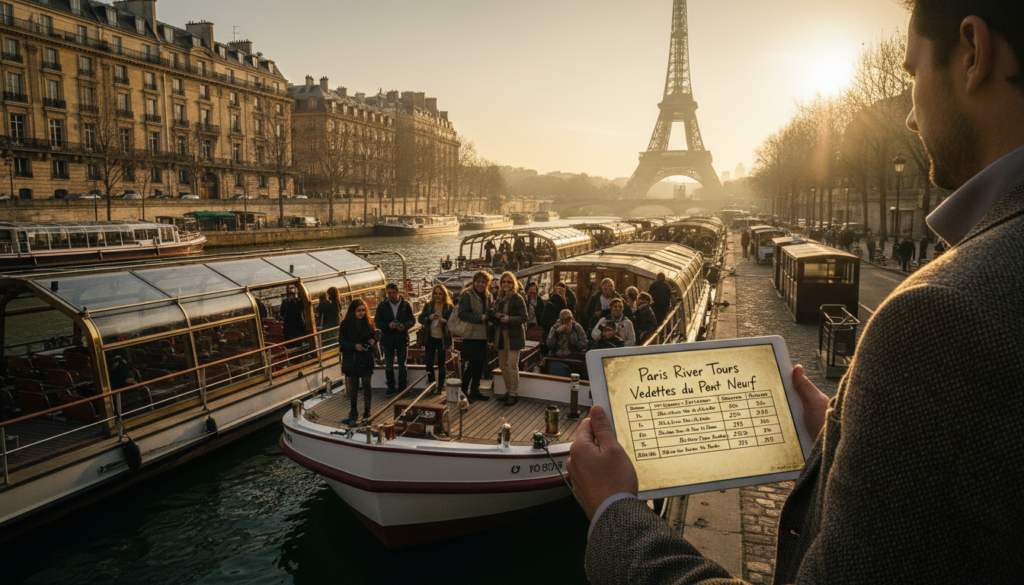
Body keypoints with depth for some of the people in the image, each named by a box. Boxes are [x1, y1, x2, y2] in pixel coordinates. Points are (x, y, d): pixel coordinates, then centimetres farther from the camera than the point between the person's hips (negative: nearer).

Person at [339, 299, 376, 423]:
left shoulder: (368, 322, -1)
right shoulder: (346, 324, -6)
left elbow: (375, 336, 10)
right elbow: (341, 342, -6)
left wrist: (373, 341, -13)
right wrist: (354, 346, -20)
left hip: (366, 360, 1)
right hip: (351, 360, 0)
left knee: (367, 385, 4)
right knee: (353, 386, 9)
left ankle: (367, 412, 18)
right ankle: (353, 413, 20)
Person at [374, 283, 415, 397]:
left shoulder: (406, 305, 0)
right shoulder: (382, 306, 1)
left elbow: (412, 320, 2)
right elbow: (377, 322, 0)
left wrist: (405, 326, -19)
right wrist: (388, 325, -19)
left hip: (402, 339, -1)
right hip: (388, 339, 1)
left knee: (402, 365, 8)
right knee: (388, 366, 5)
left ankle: (402, 387, 24)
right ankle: (391, 388, 19)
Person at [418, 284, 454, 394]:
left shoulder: (450, 308, -3)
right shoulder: (428, 306, 5)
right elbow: (420, 319, 5)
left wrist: (445, 321, -25)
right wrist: (429, 318, -15)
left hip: (443, 339, -2)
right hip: (431, 338, 2)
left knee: (441, 364, 6)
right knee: (429, 363, 1)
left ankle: (440, 387, 16)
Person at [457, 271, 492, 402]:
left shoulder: (488, 296, 13)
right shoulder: (467, 295, -9)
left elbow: (491, 311, 20)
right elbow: (462, 314, -16)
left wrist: (492, 313, -4)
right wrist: (480, 317, -21)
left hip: (483, 335, 7)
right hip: (470, 335, -7)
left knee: (480, 363, 12)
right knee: (469, 363, -6)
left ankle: (475, 390, 23)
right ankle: (464, 390, 5)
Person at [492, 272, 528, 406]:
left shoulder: (518, 298, -9)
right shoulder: (498, 298, 12)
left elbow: (524, 318, -11)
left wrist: (509, 319, -24)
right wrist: (496, 316, -1)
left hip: (513, 336, -7)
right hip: (501, 335, 7)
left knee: (512, 365, -6)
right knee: (502, 365, 12)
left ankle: (514, 394, 3)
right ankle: (508, 391, 25)